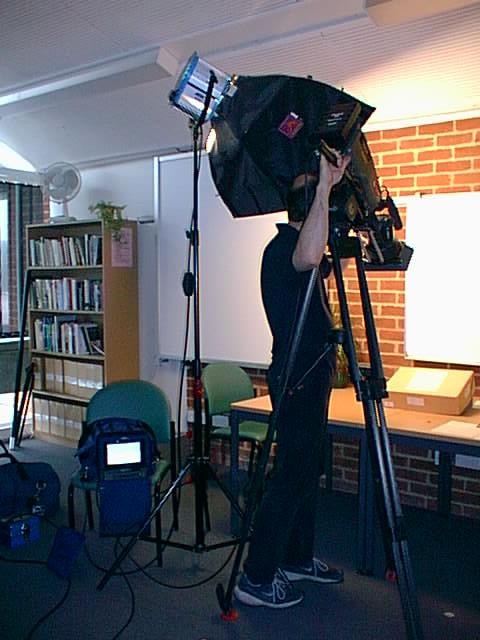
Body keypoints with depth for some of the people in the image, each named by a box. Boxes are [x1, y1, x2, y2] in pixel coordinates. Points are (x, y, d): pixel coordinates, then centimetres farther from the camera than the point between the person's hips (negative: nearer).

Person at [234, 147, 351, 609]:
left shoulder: (296, 244, 12)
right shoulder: (282, 249, -20)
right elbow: (309, 256, -43)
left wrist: (332, 181, 16)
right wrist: (326, 185, -35)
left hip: (310, 375, 11)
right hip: (298, 380, -11)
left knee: (307, 472, 18)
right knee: (290, 478, -4)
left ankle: (296, 558, 33)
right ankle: (255, 580, 7)